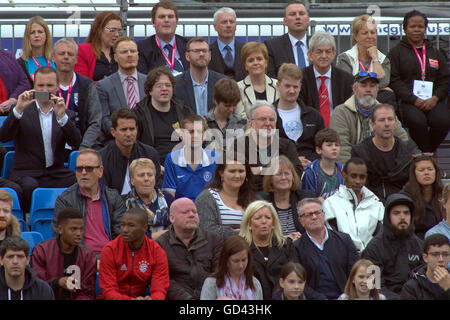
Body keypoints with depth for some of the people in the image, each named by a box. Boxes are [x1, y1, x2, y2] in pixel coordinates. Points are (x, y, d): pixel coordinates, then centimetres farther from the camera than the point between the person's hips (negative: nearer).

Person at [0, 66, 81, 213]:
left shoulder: (63, 112, 12)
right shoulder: (23, 111, 6)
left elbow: (76, 143, -3)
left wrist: (62, 116, -18)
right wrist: (18, 109, -20)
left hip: (56, 173, 2)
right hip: (26, 174, -2)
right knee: (30, 186, -36)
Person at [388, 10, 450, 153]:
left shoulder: (435, 53, 23)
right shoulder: (396, 52, 11)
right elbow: (393, 80, -1)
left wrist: (435, 98, -7)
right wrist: (414, 100, -14)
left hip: (433, 100, 3)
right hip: (407, 101, -3)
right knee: (417, 121, -35)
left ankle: (430, 151, -6)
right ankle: (426, 153, -15)